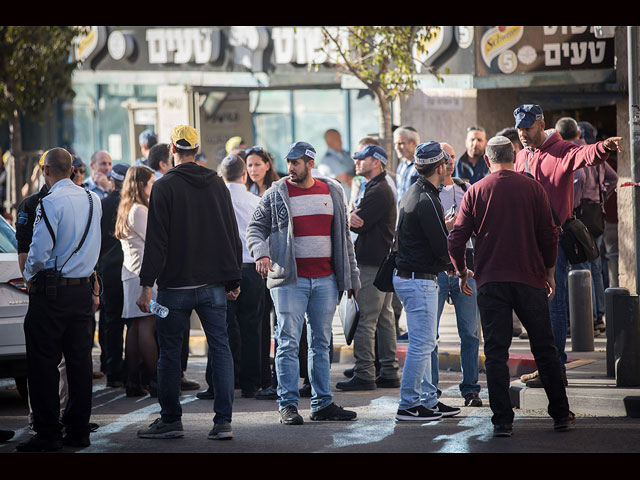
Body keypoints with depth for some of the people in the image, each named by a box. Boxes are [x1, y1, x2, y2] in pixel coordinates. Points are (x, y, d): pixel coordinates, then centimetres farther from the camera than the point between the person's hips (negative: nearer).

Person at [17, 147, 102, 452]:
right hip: (83, 289, 7)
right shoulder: (92, 200, 8)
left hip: (52, 290, -6)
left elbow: (40, 250, -17)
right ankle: (78, 430, 12)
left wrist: (29, 276, 0)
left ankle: (48, 433, -1)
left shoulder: (50, 203, -14)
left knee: (43, 364, -1)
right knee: (79, 361, 10)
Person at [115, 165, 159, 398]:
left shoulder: (126, 210, 18)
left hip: (131, 272, 10)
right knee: (147, 327, -10)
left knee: (135, 327, 7)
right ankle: (155, 383, -11)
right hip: (144, 272, -10)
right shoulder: (139, 210, -11)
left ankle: (133, 383, 6)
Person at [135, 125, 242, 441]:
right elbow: (232, 234, 11)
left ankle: (170, 420, 10)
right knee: (220, 348, 4)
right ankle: (223, 421, -1)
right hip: (213, 283, 4)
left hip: (176, 285, -4)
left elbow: (156, 240, -11)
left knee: (170, 352, 6)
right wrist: (233, 279, 17)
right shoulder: (217, 184, 7)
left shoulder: (164, 187, -7)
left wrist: (147, 284, -10)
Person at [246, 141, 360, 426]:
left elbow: (343, 236, 15)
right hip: (289, 280, -3)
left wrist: (351, 277, 14)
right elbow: (255, 228, 2)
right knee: (288, 343, -4)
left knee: (321, 343, 8)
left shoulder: (333, 192, 11)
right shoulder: (276, 194, 1)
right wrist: (261, 252, -19)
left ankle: (323, 404, 12)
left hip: (325, 280, 3)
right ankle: (288, 405, 0)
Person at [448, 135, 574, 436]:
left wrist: (462, 272, 14)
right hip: (530, 277, 0)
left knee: (496, 353, 3)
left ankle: (502, 421, -2)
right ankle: (561, 415, 13)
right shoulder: (532, 188, 0)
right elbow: (549, 235, 0)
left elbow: (457, 238, -1)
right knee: (544, 349, 10)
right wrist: (549, 273, 13)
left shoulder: (476, 192, 1)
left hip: (490, 281, 0)